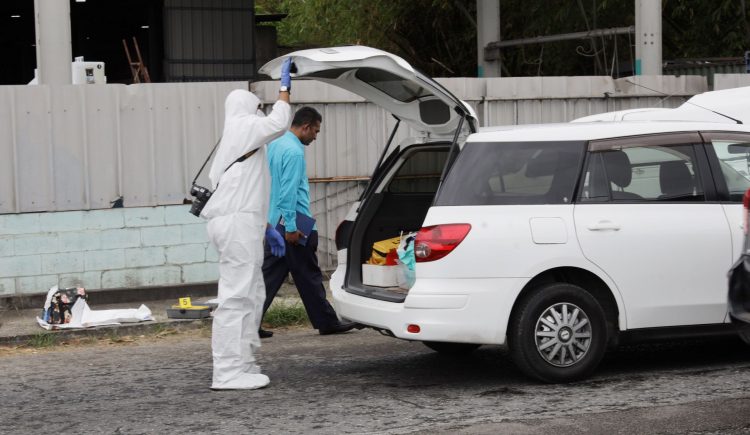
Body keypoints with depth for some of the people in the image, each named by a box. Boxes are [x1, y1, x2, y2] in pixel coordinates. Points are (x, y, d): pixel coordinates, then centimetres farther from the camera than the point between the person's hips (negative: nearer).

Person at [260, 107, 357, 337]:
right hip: (295, 227, -9)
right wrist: (291, 227, -20)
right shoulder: (294, 151, -16)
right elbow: (289, 191, -21)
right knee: (308, 277, 1)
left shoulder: (274, 146, 14)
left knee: (270, 275, 6)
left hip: (274, 225, 9)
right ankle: (326, 322, 11)